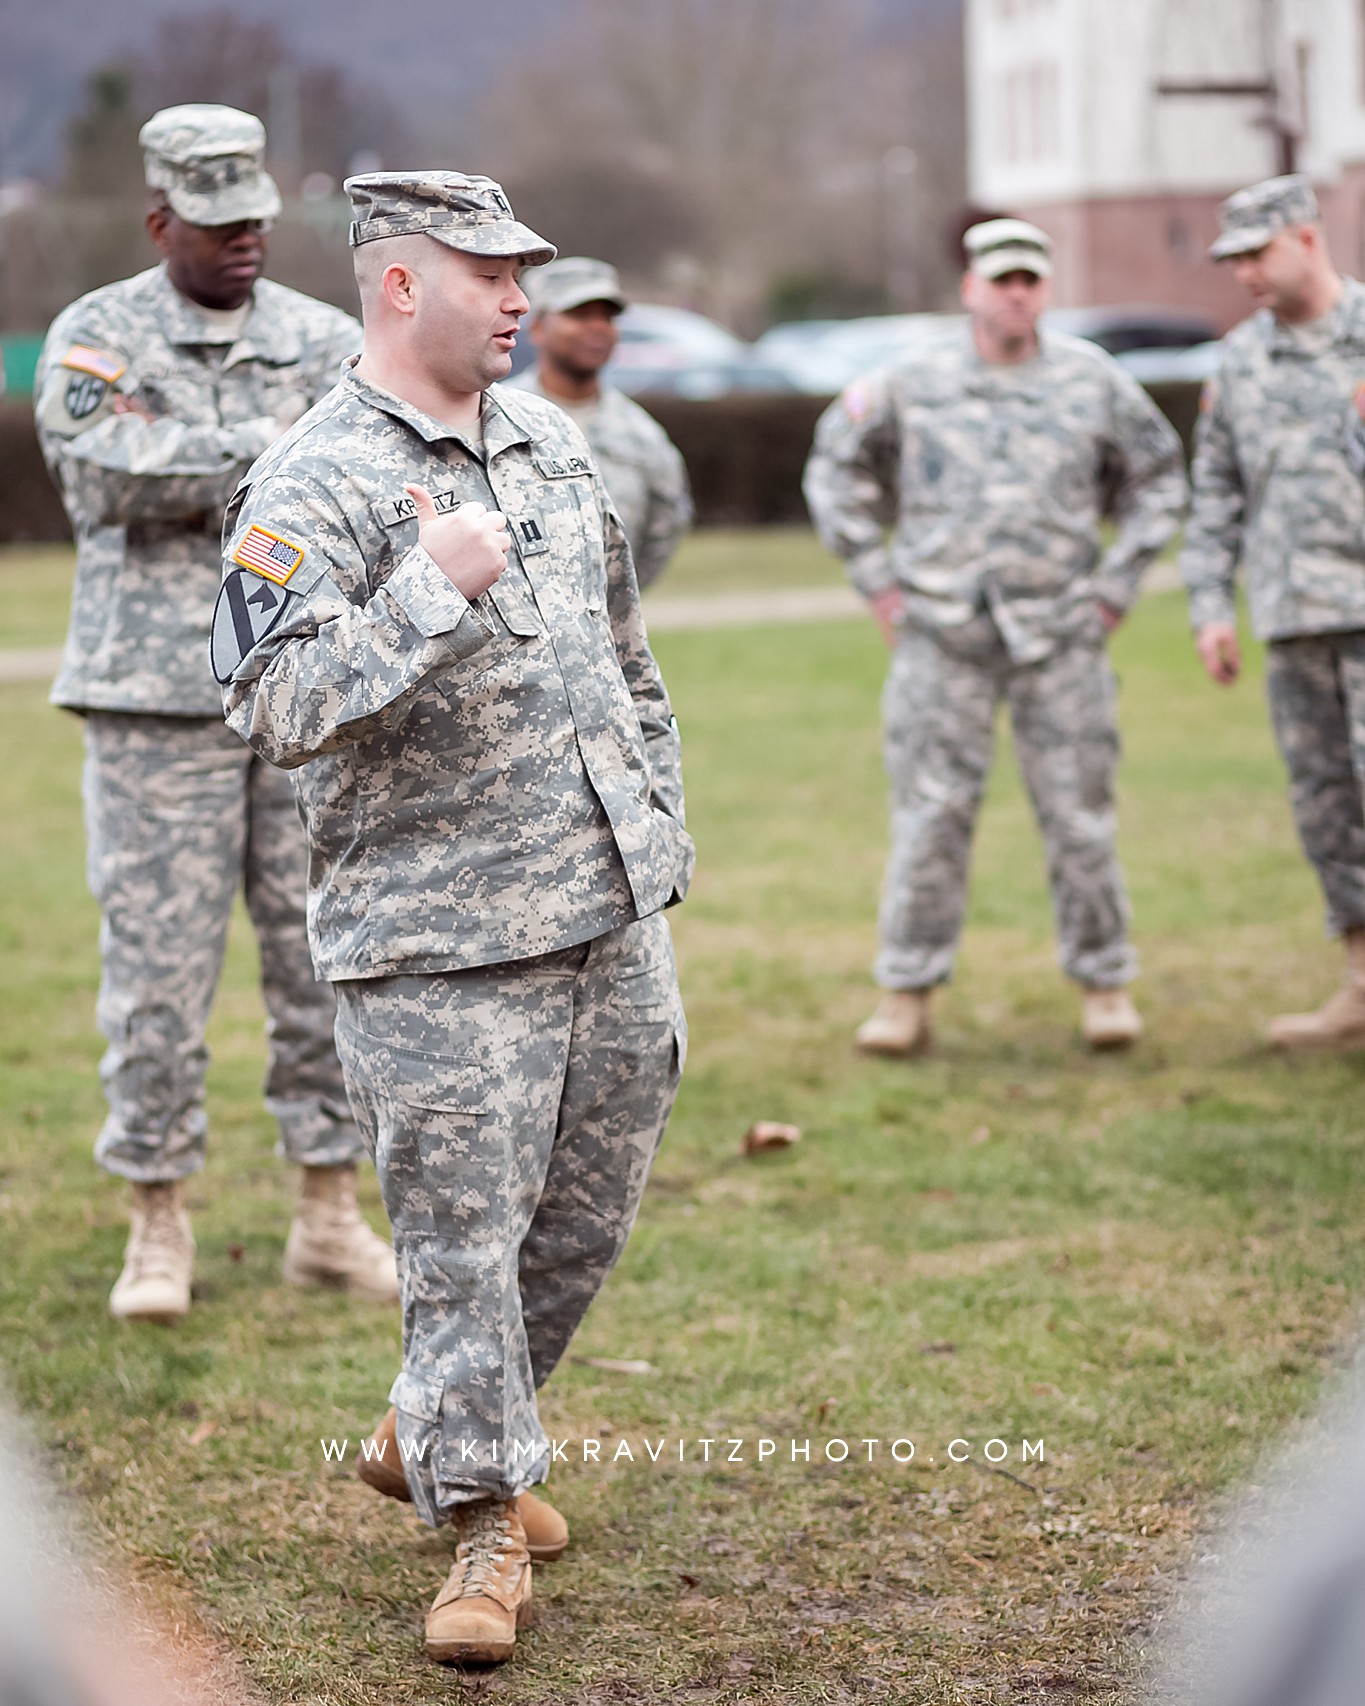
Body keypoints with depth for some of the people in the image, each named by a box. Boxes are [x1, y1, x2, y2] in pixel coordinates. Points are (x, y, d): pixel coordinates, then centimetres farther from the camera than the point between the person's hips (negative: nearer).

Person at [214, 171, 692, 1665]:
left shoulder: (551, 441, 13)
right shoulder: (313, 488, -12)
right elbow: (277, 707, -23)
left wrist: (657, 826, 22)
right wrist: (434, 588, -27)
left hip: (612, 915, 8)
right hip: (440, 941, -7)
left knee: (587, 1207, 15)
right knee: (462, 1234, -3)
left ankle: (437, 1429, 36)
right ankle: (481, 1523, 12)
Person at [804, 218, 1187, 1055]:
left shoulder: (1094, 380, 3)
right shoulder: (913, 382, 1)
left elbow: (1159, 475, 15)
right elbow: (837, 467, 13)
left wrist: (1118, 581, 8)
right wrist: (876, 577, 8)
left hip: (1060, 632, 1)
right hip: (942, 637, 0)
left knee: (1079, 814, 3)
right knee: (931, 814, -1)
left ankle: (1106, 984, 14)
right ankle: (907, 994, 5)